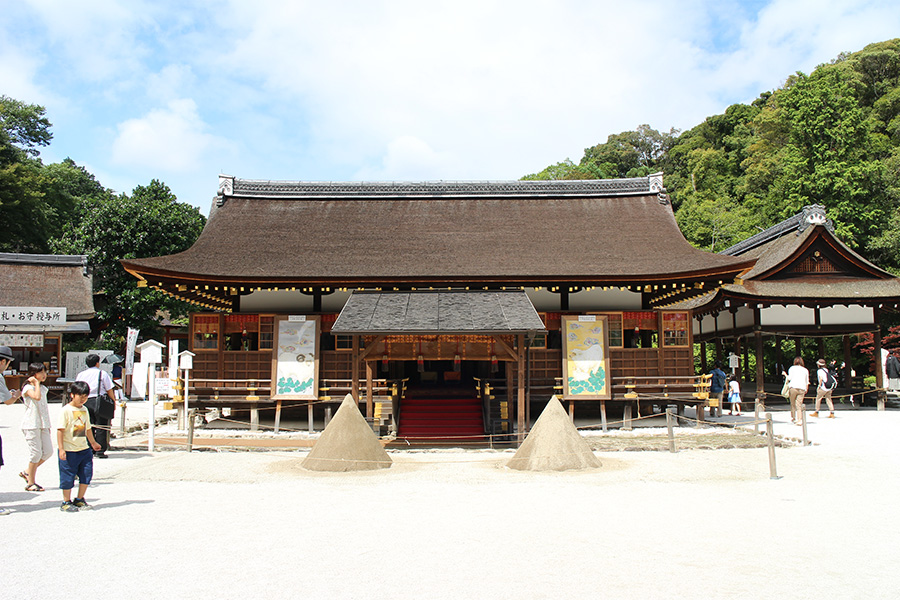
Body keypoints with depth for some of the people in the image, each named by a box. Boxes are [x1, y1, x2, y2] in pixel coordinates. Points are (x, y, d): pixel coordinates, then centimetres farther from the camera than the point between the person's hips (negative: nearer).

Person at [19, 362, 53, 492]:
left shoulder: (43, 388, 15)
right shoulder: (28, 388, -8)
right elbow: (37, 397, -30)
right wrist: (37, 383, -16)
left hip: (43, 424, 8)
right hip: (31, 425, -7)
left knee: (48, 452, 4)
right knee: (36, 453, -5)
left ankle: (27, 472, 22)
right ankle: (30, 483, 7)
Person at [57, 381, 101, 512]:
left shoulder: (84, 410, 11)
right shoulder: (66, 410, -11)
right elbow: (60, 430, -14)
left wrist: (93, 443, 32)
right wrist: (61, 449, -18)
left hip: (83, 449, 7)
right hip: (69, 451, -6)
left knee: (86, 474, 7)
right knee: (68, 476, 2)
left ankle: (80, 499, 22)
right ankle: (66, 502, 16)